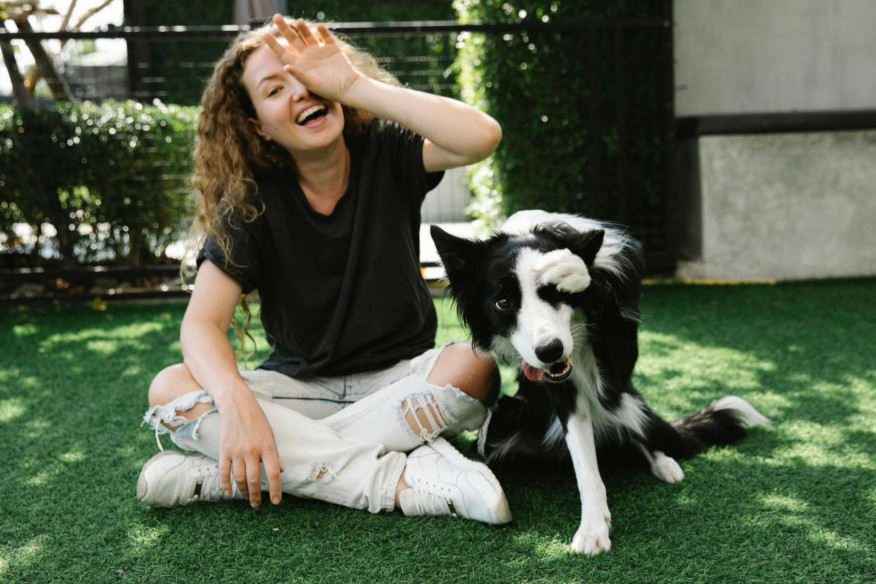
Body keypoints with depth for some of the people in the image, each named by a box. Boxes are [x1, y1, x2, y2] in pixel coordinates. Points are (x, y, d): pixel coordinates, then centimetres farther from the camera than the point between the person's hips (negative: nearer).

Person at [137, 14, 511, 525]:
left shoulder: (385, 152, -9)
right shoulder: (250, 201, -8)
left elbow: (482, 137, -29)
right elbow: (202, 322, -18)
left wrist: (355, 84, -26)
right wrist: (236, 402, -39)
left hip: (399, 378, 0)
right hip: (300, 386, 1)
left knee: (475, 367, -33)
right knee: (169, 391, -25)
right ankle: (404, 478, -31)